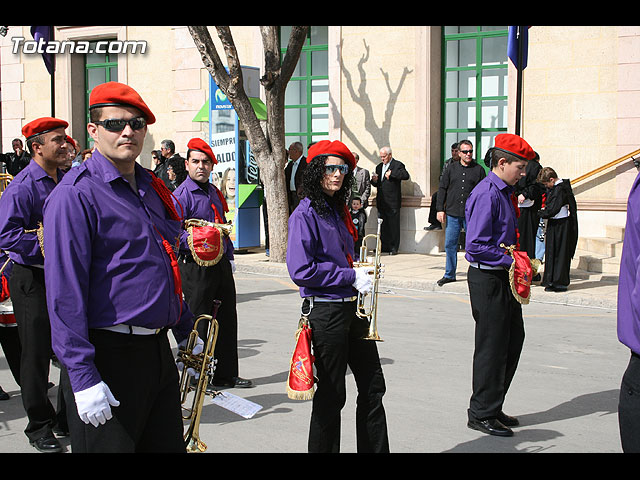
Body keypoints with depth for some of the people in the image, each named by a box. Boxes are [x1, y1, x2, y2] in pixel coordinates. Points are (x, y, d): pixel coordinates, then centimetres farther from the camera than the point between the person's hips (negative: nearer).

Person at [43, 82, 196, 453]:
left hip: (158, 350, 8)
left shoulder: (152, 188, 13)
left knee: (169, 445, 17)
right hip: (108, 354, -8)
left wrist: (185, 333, 24)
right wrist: (83, 376, -22)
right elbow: (64, 293, -18)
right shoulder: (75, 194, -12)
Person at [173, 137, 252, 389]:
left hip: (221, 265, 8)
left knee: (227, 321, 12)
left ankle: (226, 374, 24)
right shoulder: (180, 196, -9)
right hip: (196, 267, -8)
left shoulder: (214, 192, 15)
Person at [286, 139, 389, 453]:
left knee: (373, 387, 13)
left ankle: (375, 449, 25)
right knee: (331, 395, 2)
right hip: (326, 312, -8)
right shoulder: (305, 214, -12)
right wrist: (351, 276, -17)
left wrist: (362, 273, 3)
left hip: (352, 307, 8)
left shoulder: (338, 210, 12)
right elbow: (301, 271, -21)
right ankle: (324, 448, 18)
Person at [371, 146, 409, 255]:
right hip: (381, 202, 6)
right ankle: (384, 246, 14)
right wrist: (374, 180, -1)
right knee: (383, 225, 8)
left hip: (393, 202, -6)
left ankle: (394, 248, 3)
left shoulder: (398, 165, -1)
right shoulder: (379, 166, 20)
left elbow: (406, 175, -17)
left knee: (394, 225, -3)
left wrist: (391, 173, -18)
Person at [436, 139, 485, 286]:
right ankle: (449, 274, 16)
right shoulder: (451, 168, 10)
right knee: (450, 244, 5)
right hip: (452, 214, 2)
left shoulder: (479, 170, 5)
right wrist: (440, 209, 3)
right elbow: (442, 189, 10)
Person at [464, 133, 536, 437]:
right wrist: (509, 261, -20)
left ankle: (493, 408, 29)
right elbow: (476, 246, -23)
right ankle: (481, 414, 15)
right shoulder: (486, 194, -18)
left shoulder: (504, 192, 12)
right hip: (487, 278, -10)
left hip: (504, 278, 10)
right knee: (492, 346, 0)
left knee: (513, 340, 16)